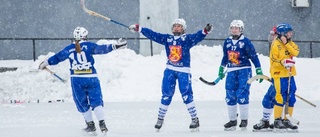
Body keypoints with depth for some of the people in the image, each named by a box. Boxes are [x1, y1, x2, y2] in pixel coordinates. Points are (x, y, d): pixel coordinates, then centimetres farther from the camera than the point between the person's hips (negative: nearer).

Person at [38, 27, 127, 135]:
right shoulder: (89, 46, -2)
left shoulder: (69, 49, 6)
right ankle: (101, 123, -15)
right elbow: (102, 49, -12)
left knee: (82, 103, 14)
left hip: (76, 79, 2)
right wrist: (114, 46, -11)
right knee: (96, 101, -1)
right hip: (91, 78, -2)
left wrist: (46, 63, 30)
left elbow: (58, 57, 16)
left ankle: (90, 125, 14)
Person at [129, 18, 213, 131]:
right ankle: (160, 118, 16)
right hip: (170, 70, 3)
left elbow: (197, 37, -19)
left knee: (186, 95, -8)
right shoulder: (167, 38, 7)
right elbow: (152, 35, 8)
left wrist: (205, 31, -39)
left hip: (183, 71, -3)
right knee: (166, 94, 5)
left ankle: (195, 119, -1)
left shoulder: (187, 39, -3)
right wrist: (139, 29, 6)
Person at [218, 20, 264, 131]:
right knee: (230, 96, 3)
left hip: (244, 70, -5)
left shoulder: (245, 42, -7)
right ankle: (232, 120, 12)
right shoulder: (227, 42, 9)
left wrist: (259, 71, -8)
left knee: (242, 95, -13)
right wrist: (221, 69, 25)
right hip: (231, 72, 5)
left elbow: (254, 57, -5)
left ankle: (244, 120, -4)